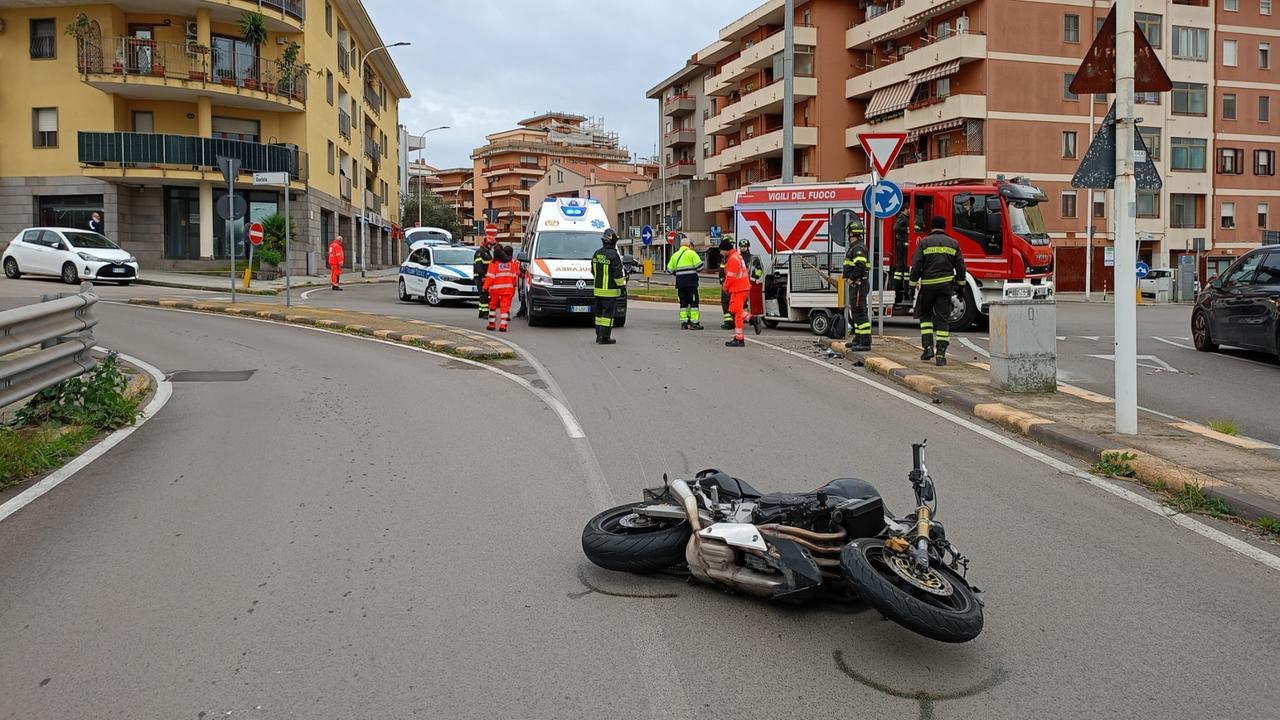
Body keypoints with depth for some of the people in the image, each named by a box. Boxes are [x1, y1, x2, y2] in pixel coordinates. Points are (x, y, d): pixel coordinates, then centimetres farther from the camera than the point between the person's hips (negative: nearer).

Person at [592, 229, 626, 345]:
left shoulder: (597, 254, 8)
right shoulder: (613, 255, -16)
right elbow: (618, 273, -17)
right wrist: (622, 285, -6)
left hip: (598, 289, 7)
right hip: (610, 291, -7)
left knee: (599, 312, 14)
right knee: (608, 313, -4)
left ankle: (599, 335, 20)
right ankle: (605, 337, -5)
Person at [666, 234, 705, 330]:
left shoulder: (675, 255, 14)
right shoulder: (691, 253, -3)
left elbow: (670, 269, 15)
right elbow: (699, 266, -9)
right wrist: (697, 270, 12)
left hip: (680, 282, 5)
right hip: (691, 281, -5)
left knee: (683, 302, 10)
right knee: (694, 301, -2)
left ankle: (683, 322, 8)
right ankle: (694, 323, -6)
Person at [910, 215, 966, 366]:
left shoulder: (924, 242, -2)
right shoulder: (953, 243, 7)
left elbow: (916, 266, -6)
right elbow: (960, 267, 9)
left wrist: (913, 284, 1)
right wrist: (960, 285, 19)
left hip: (928, 284, -2)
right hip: (946, 285, 2)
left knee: (925, 315, 16)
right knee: (943, 319, 3)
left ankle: (928, 347, 4)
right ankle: (941, 354, -3)